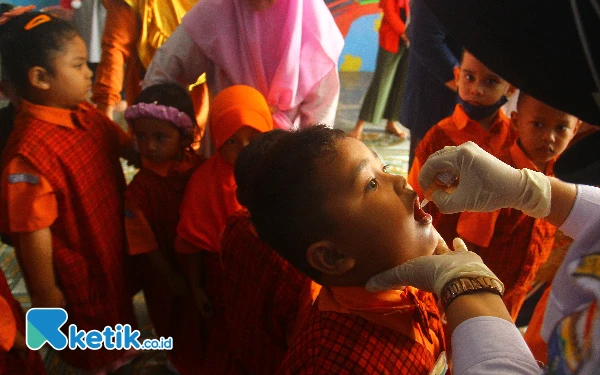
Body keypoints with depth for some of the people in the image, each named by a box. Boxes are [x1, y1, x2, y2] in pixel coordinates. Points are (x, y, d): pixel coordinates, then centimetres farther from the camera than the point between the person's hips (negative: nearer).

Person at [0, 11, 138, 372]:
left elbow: (128, 146, 9)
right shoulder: (31, 149, -33)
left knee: (119, 311, 33)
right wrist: (45, 293, -17)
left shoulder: (87, 114, -9)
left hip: (113, 246, 8)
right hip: (76, 272, -7)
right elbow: (33, 230, -26)